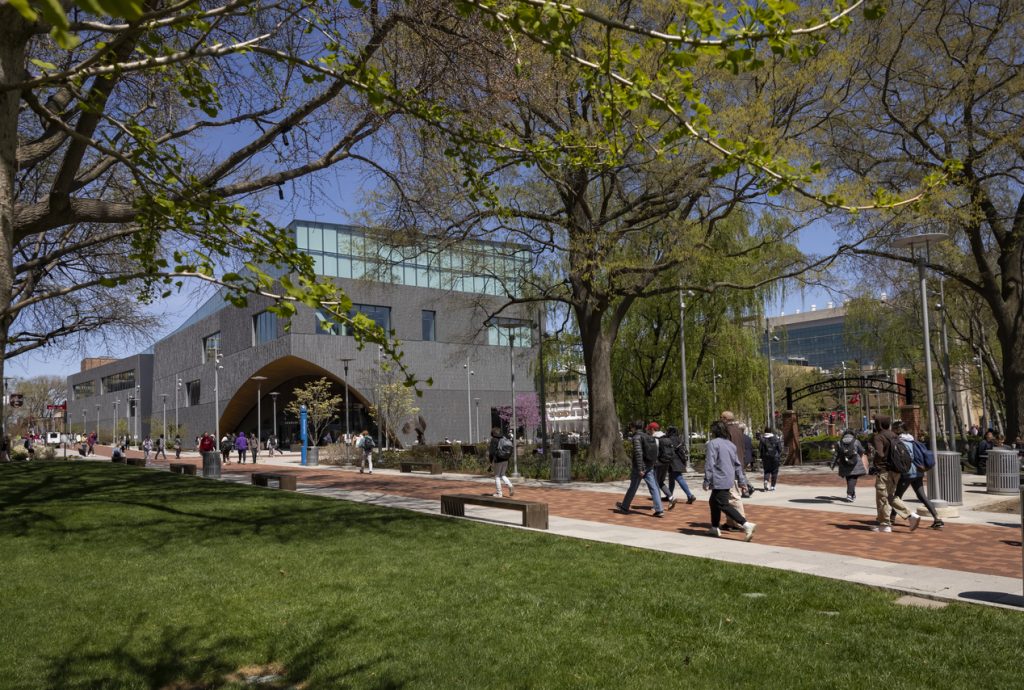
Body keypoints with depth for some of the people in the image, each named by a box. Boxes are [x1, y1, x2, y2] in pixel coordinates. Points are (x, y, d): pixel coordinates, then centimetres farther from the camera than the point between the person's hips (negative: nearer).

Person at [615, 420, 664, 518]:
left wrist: (640, 469, -21)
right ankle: (659, 510, -6)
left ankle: (624, 507, 23)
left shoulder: (637, 437, -11)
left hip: (640, 467, -6)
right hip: (650, 467, 6)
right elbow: (655, 453, 17)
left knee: (632, 488, 7)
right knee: (653, 488, 1)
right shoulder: (650, 437, 12)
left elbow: (638, 453, -20)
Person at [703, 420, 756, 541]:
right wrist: (741, 480, 20)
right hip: (729, 480, 9)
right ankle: (714, 528, 27)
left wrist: (707, 481, -14)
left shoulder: (712, 444, -11)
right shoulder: (731, 444, 13)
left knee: (724, 505, -9)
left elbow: (710, 464, -17)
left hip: (719, 481, -9)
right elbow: (737, 464, 16)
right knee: (713, 502, 21)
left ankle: (746, 525, -20)